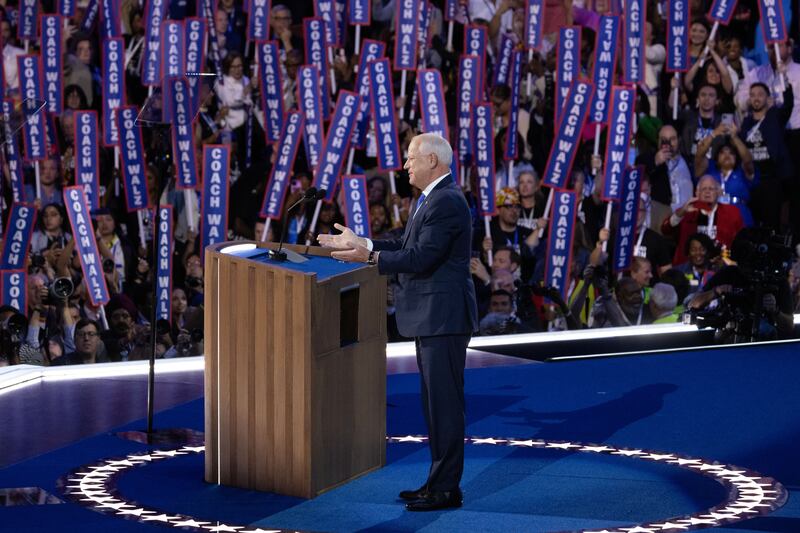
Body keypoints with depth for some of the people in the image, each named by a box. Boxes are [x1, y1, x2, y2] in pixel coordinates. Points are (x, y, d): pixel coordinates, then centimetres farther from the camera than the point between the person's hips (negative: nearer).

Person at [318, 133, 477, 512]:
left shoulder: (447, 202, -17)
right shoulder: (431, 198, 16)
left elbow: (421, 257, -23)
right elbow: (406, 247, 18)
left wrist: (369, 257, -18)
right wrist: (358, 243, 14)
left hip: (443, 317, -11)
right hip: (429, 317, 11)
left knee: (445, 402, -7)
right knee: (435, 401, 14)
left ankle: (446, 488, -4)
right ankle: (438, 481, 21)